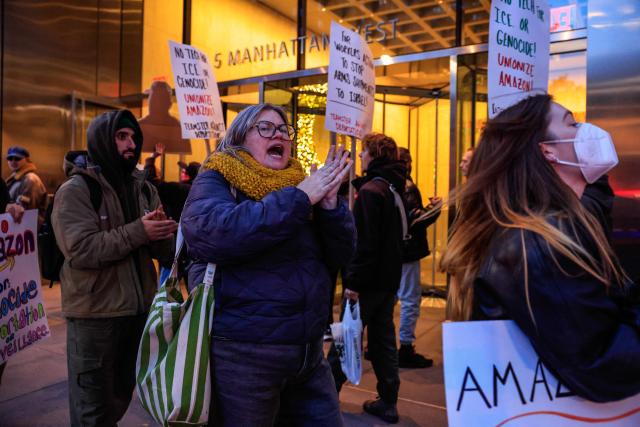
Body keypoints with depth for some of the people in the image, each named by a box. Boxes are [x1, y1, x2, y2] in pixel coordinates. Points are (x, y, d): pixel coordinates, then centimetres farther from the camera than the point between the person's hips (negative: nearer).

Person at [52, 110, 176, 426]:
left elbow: (161, 250, 5)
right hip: (94, 314, -6)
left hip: (139, 308, 6)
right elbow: (80, 249, -23)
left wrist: (164, 233, -18)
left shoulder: (144, 188, 8)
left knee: (122, 395, 23)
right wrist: (137, 232, -23)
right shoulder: (75, 190, -10)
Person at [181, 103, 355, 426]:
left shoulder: (300, 185, 10)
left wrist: (330, 204, -12)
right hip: (241, 352, -5)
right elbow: (211, 234, -27)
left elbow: (339, 255, 6)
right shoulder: (217, 180, -4)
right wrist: (297, 198, -22)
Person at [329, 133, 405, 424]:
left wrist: (353, 281, -19)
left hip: (369, 279, -8)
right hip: (389, 278, 8)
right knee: (383, 337, 13)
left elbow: (364, 241, -22)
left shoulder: (370, 190, -17)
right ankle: (388, 402, 20)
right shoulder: (395, 187, 10)